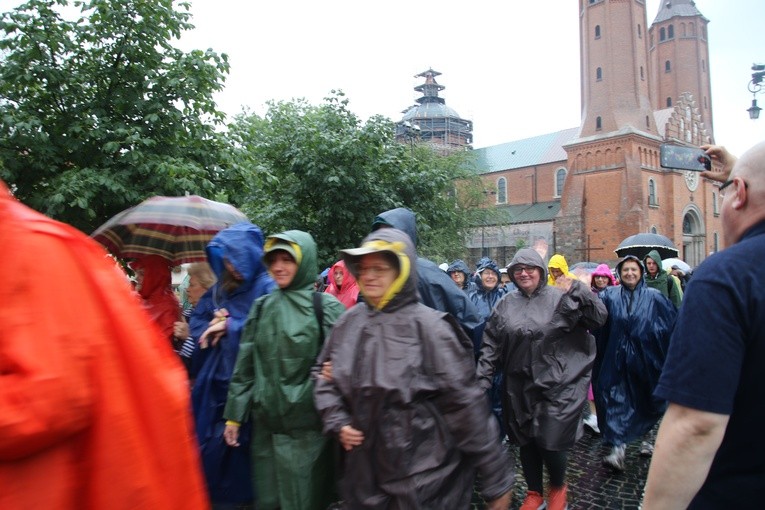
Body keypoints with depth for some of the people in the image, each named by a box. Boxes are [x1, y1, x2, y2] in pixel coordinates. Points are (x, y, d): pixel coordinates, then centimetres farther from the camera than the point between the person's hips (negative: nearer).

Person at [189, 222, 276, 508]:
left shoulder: (267, 287, -10)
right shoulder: (220, 288, 11)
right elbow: (196, 321, 13)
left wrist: (230, 326, -15)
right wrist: (212, 326, -9)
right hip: (216, 379, 7)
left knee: (238, 441, 2)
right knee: (211, 440, 15)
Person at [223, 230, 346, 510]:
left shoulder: (327, 307, -6)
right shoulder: (261, 307, 6)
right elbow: (245, 367, 9)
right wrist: (234, 414, 9)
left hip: (307, 427, -4)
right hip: (265, 425, 4)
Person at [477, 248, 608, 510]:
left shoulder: (561, 298, -4)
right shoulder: (505, 305, 4)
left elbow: (598, 318, -11)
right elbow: (491, 346, 6)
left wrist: (578, 290, -24)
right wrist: (482, 379, 2)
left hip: (557, 386, -3)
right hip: (520, 388, 3)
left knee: (551, 442, -1)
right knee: (526, 441, 14)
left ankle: (558, 488, 32)